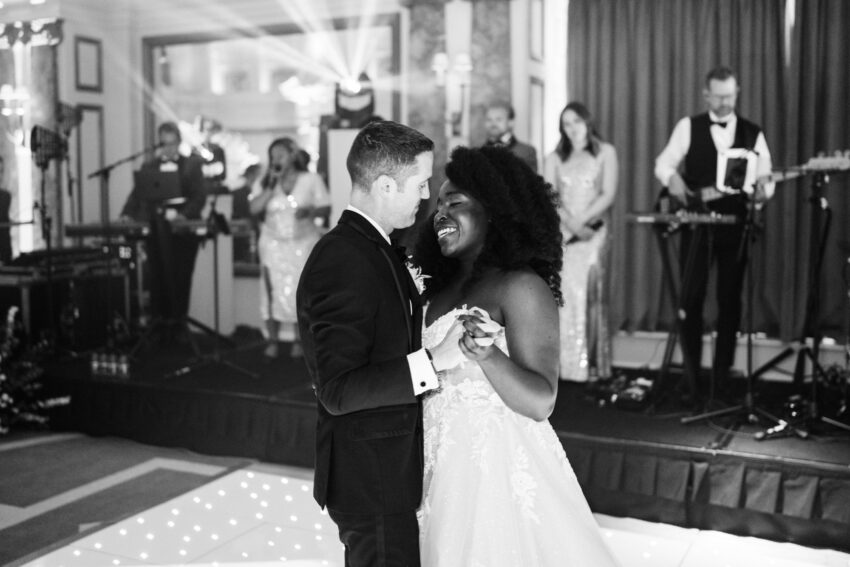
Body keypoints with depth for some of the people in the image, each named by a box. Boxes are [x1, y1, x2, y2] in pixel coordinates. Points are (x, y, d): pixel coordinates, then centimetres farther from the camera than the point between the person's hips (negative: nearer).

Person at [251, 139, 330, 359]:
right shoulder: (266, 182, 5)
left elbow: (326, 209, -2)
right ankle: (272, 341, 7)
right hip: (274, 244, 2)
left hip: (304, 243, -1)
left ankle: (299, 341, 11)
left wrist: (311, 211, -22)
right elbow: (254, 209, -7)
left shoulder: (311, 179, -1)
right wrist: (271, 186, -13)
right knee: (273, 291, -2)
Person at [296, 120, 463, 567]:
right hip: (371, 479, -10)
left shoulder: (371, 247, 8)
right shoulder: (341, 262, -24)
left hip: (387, 469, 10)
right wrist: (432, 361, -29)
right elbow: (337, 390, -27)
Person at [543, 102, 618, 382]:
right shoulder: (554, 158, 15)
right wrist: (571, 224, -13)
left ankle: (591, 364, -6)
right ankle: (564, 363, -3)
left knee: (590, 293, -9)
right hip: (562, 233, 2)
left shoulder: (605, 152, 9)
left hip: (594, 231, -2)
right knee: (565, 294, -5)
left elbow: (608, 194, -1)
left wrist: (582, 220, -12)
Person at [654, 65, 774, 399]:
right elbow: (664, 162, 1)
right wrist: (673, 178, -21)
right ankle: (691, 371, 9)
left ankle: (722, 371, 15)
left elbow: (765, 177, 6)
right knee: (692, 296, -1)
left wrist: (762, 191, -17)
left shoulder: (753, 133, 9)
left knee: (730, 299, 4)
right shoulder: (688, 127, 5)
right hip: (696, 221, -2)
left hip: (736, 225, 2)